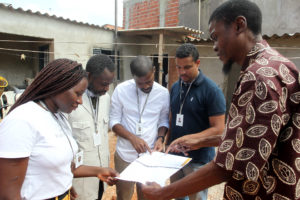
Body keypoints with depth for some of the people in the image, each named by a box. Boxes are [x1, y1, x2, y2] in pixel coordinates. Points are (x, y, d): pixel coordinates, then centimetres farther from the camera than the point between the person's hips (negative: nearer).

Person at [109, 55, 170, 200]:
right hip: (125, 154, 0)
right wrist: (132, 138, -20)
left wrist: (160, 138, -12)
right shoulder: (121, 90, -10)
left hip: (150, 154, 1)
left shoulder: (163, 93, -6)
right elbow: (114, 121, -5)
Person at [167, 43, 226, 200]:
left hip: (198, 159, -5)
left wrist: (187, 139, -25)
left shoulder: (211, 90, -14)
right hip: (174, 156, 6)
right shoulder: (175, 87, 5)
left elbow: (218, 129, -17)